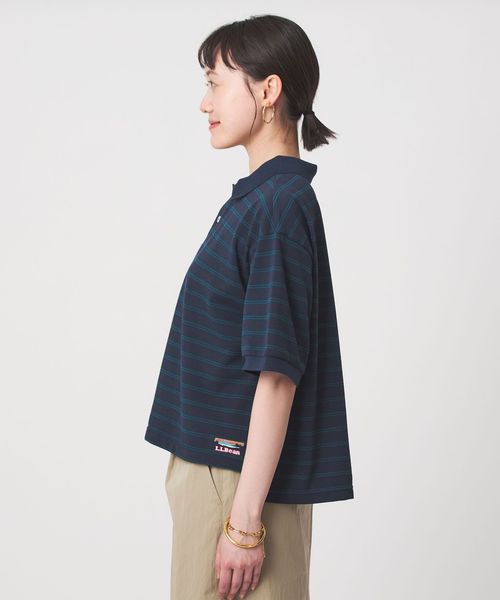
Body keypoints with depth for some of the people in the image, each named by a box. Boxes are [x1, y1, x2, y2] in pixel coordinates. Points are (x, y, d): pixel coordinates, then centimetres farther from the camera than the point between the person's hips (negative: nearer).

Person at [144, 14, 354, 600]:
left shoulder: (280, 206, -20)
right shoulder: (256, 197, 10)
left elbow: (277, 375, -23)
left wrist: (245, 520, -22)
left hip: (245, 478, -9)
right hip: (215, 461, 9)